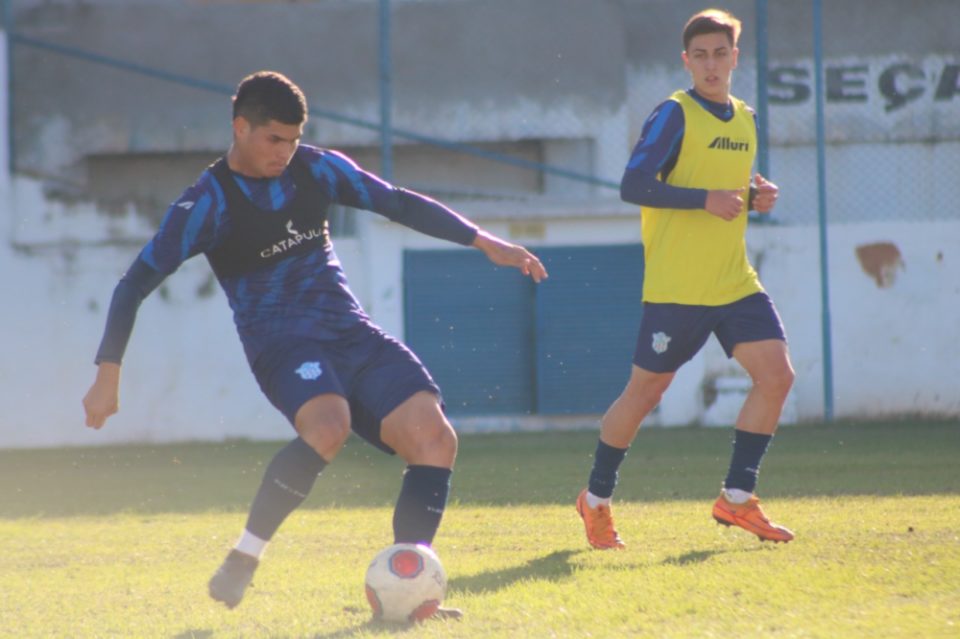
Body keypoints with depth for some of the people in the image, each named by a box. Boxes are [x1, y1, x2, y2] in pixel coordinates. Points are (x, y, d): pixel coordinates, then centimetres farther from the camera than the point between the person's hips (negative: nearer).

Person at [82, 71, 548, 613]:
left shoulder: (317, 169, 7)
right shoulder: (210, 203, -7)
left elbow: (399, 204, 15)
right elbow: (135, 284, -6)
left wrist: (484, 241, 8)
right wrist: (109, 374, -12)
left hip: (352, 332, 6)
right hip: (282, 341, -6)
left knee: (435, 438, -14)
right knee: (328, 426, -37)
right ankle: (243, 560, -24)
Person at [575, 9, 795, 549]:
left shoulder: (745, 120, 13)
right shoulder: (674, 115, -9)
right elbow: (634, 186, -16)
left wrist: (756, 196, 4)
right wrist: (706, 200, -23)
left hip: (736, 282, 6)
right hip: (676, 287, -6)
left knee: (776, 374, -9)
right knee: (646, 391, 2)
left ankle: (737, 497, 0)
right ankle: (597, 500, 20)